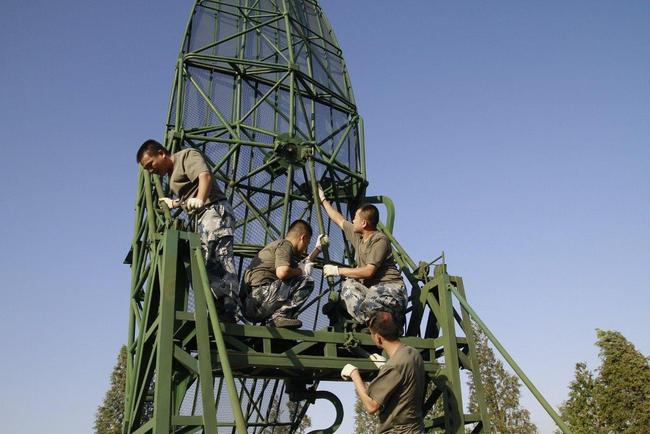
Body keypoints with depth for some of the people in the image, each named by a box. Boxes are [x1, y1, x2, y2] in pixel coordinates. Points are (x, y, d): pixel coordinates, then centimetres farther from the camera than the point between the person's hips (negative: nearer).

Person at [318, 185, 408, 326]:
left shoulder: (380, 239, -11)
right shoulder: (357, 235, 14)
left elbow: (369, 271, -20)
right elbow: (338, 220, 30)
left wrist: (337, 270, -14)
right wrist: (323, 199, 39)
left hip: (390, 288, -8)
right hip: (370, 288, 8)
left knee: (367, 309, -34)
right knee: (347, 285, -16)